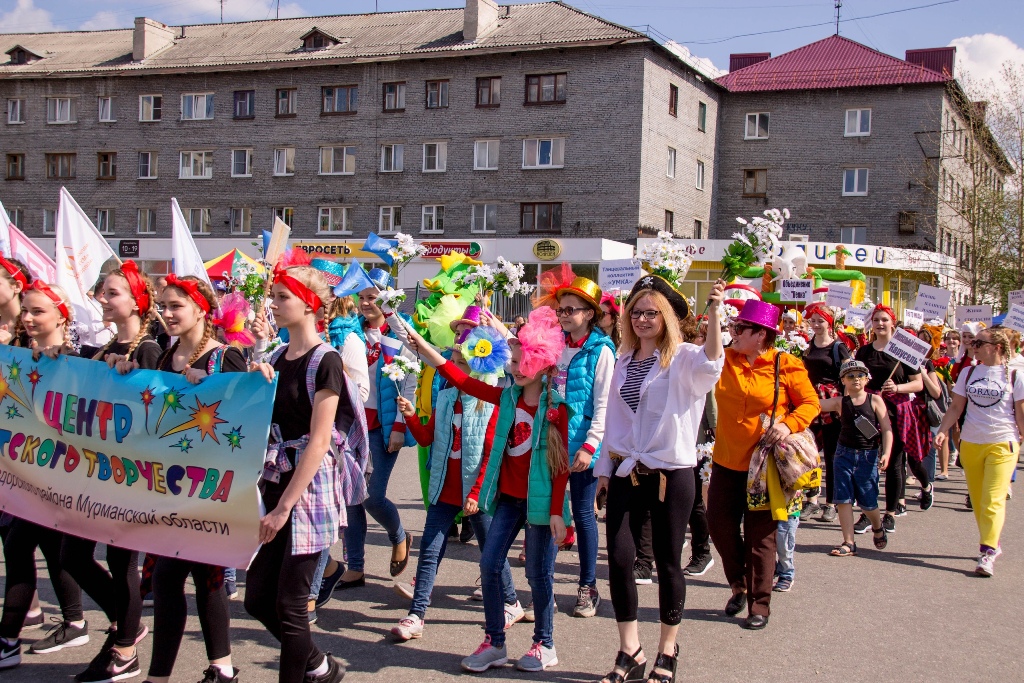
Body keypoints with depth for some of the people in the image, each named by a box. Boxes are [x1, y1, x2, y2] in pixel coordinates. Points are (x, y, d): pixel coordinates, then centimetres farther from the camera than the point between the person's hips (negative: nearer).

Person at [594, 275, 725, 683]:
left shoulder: (682, 358, -6)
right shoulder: (624, 361, 11)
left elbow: (711, 363, -31)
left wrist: (714, 313, -42)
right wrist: (605, 468, 14)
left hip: (671, 474, -4)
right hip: (626, 473, 5)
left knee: (668, 563, 6)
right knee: (619, 558, -1)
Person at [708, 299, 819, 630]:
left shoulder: (786, 365, -8)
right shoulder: (725, 358, 3)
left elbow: (810, 403, -3)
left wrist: (789, 425, -19)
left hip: (765, 463, -4)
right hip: (726, 461, 4)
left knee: (759, 535, 4)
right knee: (720, 524, 8)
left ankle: (759, 605, 17)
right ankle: (739, 586, 33)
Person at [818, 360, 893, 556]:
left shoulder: (875, 400, -3)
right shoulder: (840, 402, 1)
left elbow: (887, 429, -5)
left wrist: (886, 453, -15)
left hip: (868, 455, -2)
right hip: (844, 453, 2)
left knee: (867, 501, 5)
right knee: (844, 499, 0)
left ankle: (878, 527, 37)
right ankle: (849, 543, 8)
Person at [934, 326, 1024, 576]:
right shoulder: (968, 373, 7)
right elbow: (956, 407, 7)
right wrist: (942, 431, -6)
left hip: (1002, 443, -4)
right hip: (970, 443, 4)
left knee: (993, 499, -12)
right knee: (977, 499, 9)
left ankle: (987, 553, -13)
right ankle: (992, 544, 25)